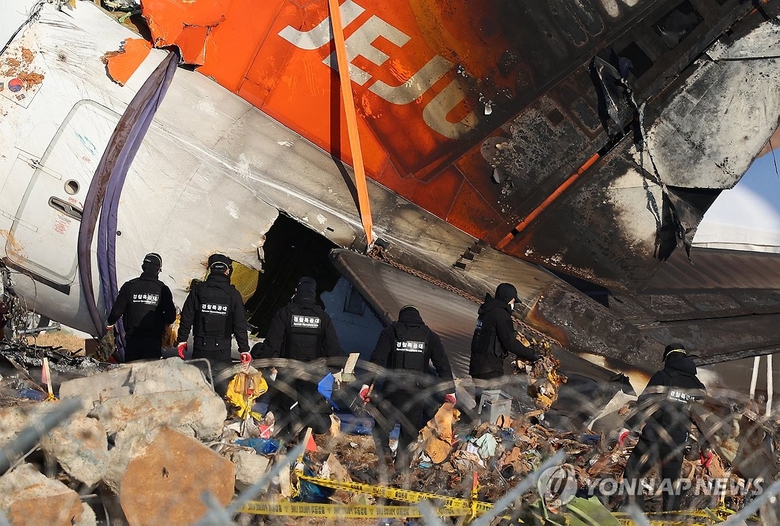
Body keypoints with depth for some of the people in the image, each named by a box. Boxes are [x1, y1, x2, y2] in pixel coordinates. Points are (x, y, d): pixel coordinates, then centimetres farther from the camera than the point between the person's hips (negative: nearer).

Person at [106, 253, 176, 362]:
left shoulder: (129, 286, -2)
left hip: (132, 338, 1)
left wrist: (110, 322, 22)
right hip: (154, 340, -1)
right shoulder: (163, 289, -5)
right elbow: (171, 317, -4)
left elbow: (117, 310, 1)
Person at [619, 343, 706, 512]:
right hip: (677, 446, 4)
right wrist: (705, 448, 22)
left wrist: (627, 427, -14)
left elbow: (644, 404, -13)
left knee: (631, 475, 8)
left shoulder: (661, 377, -2)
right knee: (671, 485, 16)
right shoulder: (698, 386, 11)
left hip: (653, 440, -4)